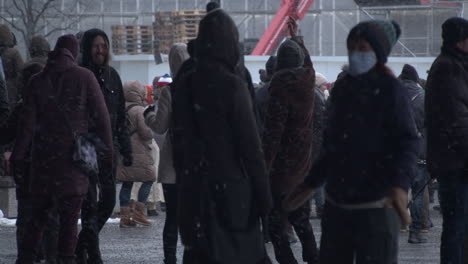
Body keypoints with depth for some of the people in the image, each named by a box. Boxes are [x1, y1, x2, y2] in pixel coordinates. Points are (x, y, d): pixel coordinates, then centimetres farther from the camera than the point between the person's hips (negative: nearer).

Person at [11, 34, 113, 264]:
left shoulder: (38, 81, 4)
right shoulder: (84, 77, -3)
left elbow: (27, 122, 1)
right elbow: (101, 117, -4)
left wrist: (18, 156, 5)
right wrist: (106, 152, 1)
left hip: (43, 157, 3)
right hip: (74, 157, -3)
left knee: (37, 213, 13)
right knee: (69, 215, -1)